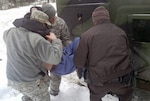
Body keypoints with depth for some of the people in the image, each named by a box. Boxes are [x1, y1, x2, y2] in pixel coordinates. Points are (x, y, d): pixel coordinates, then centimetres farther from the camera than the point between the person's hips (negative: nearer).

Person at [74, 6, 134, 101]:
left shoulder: (87, 35, -7)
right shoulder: (121, 32, 4)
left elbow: (79, 63, -6)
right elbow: (128, 53, 14)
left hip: (99, 79, -2)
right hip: (122, 78, 2)